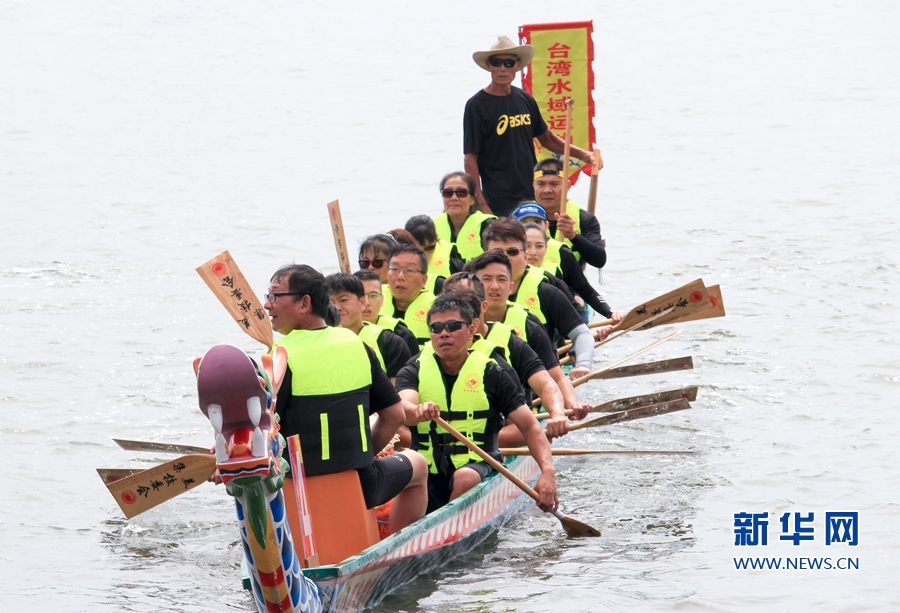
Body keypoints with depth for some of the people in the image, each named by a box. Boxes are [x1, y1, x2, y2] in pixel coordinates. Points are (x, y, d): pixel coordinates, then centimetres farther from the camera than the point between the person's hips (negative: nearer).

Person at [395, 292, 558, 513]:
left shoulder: (491, 374, 3)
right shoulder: (414, 372, 6)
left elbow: (529, 426, -3)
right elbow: (403, 407, -16)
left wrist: (548, 472, -20)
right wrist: (417, 411, -42)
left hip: (476, 466, -1)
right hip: (427, 470, 1)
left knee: (465, 478, -35)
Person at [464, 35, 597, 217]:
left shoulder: (525, 100, 9)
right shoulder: (477, 106, -7)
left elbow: (546, 138, 22)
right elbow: (471, 159, -8)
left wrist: (582, 154, 11)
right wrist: (481, 205, -13)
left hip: (533, 197, 6)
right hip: (500, 205, -5)